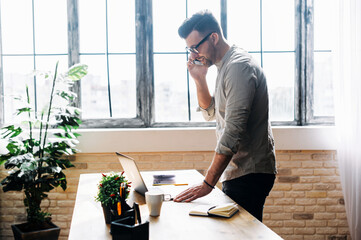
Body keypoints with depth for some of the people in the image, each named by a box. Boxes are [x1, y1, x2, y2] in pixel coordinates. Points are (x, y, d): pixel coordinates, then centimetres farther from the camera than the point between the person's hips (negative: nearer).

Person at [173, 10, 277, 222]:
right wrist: (200, 79, 4)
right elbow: (211, 113, 21)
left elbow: (233, 131, -25)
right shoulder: (226, 66, 14)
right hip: (239, 172, 10)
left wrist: (208, 184, -25)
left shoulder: (239, 66, -18)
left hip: (249, 173, -10)